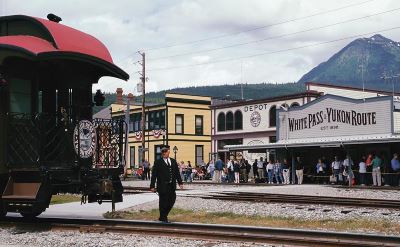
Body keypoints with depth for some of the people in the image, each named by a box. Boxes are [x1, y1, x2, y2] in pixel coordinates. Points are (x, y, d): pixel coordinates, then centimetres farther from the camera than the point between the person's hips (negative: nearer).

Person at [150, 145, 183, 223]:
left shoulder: (173, 161, 13)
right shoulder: (158, 162, -2)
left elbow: (177, 173, 15)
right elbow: (154, 175, -5)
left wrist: (180, 183, 8)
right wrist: (152, 186, -10)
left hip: (172, 186, 5)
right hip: (162, 186, -5)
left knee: (172, 201, 8)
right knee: (163, 203, -1)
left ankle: (163, 216, 25)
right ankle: (163, 218, 13)